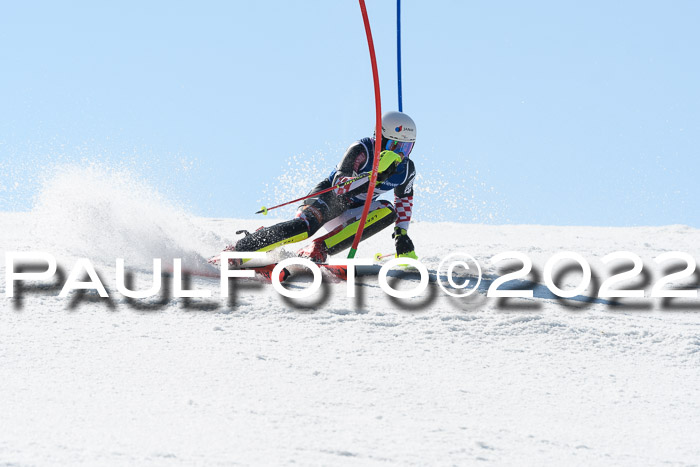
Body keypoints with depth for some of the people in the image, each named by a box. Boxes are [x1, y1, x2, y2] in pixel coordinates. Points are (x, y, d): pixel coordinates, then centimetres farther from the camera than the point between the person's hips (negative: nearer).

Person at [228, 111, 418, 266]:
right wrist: (375, 176, -43)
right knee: (305, 225, -37)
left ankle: (317, 250, -32)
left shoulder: (406, 169, -4)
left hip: (350, 212, 6)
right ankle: (236, 250, -34)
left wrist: (402, 234, 5)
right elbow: (339, 185, -31)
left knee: (388, 211, -25)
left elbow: (404, 199, 15)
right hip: (328, 196, -6)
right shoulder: (362, 150, -22)